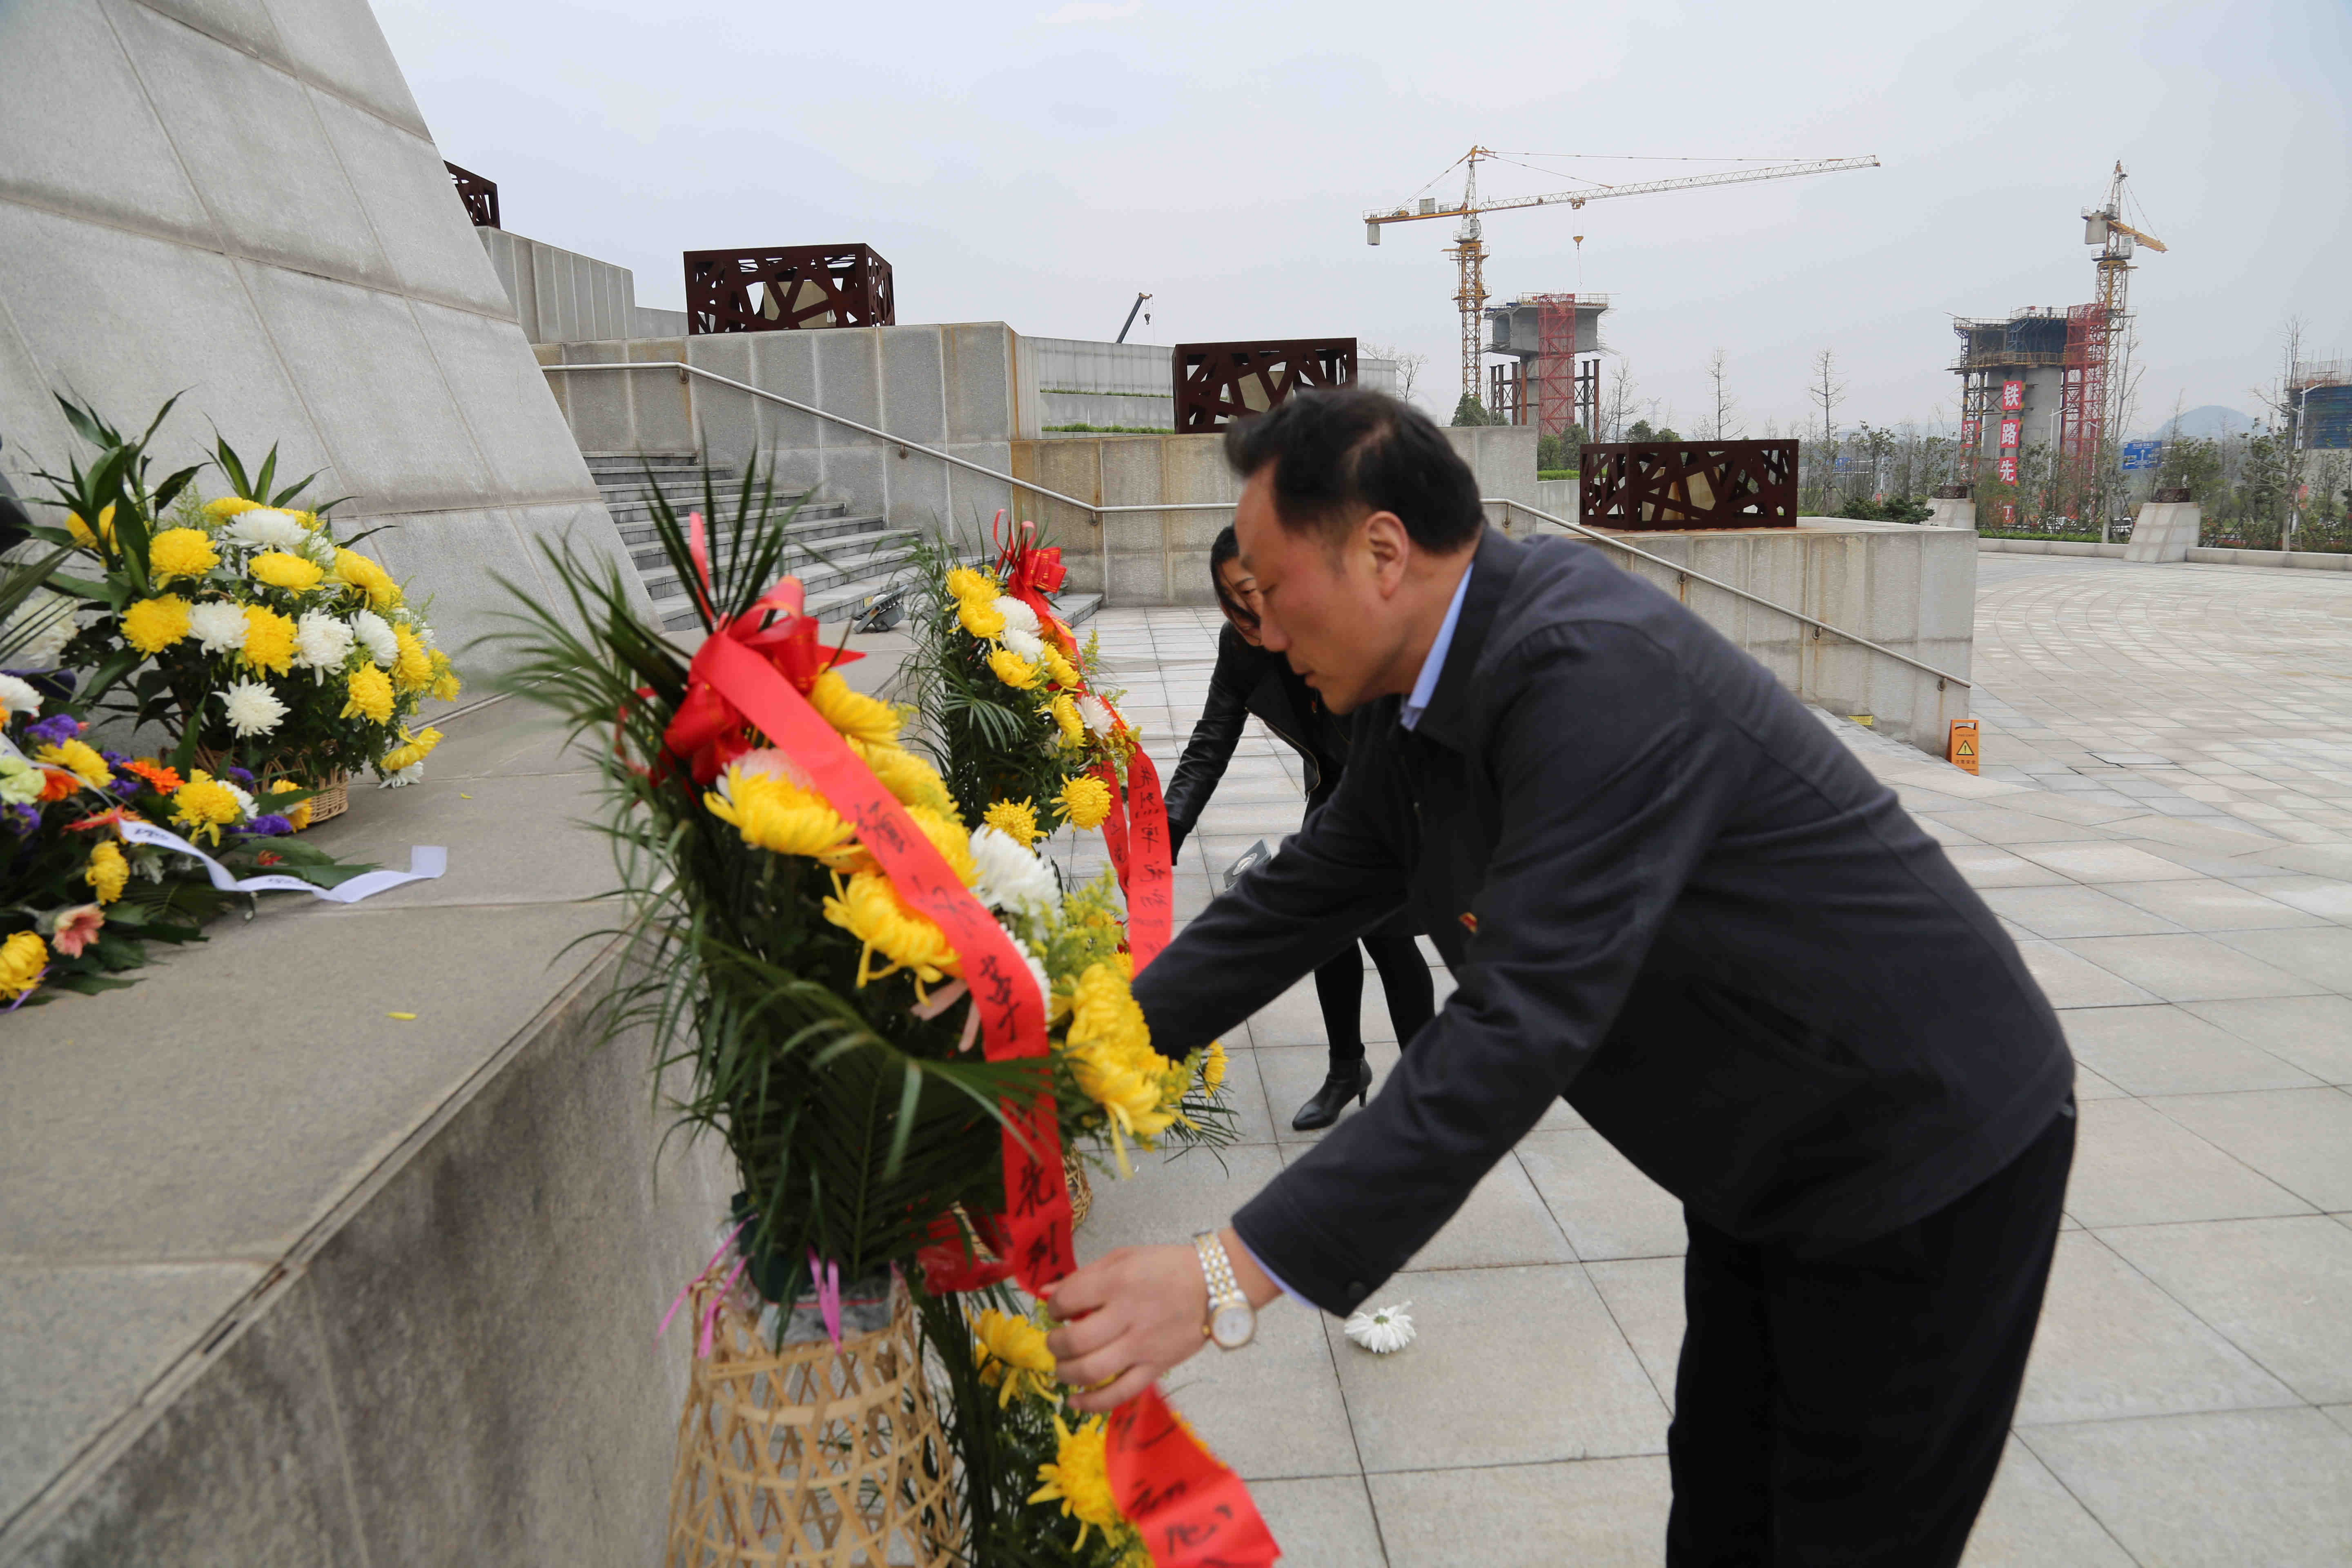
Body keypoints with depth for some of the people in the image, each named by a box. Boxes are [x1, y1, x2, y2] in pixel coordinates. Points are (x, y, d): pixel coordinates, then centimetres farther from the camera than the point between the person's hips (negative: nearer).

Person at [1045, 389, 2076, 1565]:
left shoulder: (1596, 671, -33)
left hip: (1923, 1149, -8)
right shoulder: (1426, 689, -3)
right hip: (1767, 1156, 8)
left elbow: (1521, 1025, -39)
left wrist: (1226, 1280, -39)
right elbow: (1306, 890, 5)